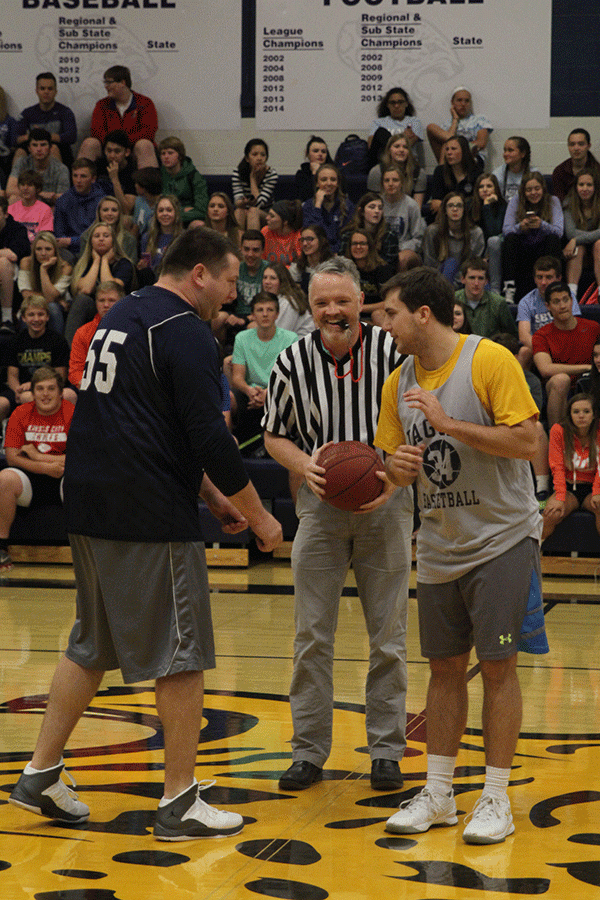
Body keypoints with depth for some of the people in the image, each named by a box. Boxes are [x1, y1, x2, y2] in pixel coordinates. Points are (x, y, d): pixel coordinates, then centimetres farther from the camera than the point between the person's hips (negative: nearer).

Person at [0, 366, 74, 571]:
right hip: (31, 481, 2)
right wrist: (47, 467, -16)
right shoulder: (21, 414, 4)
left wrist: (37, 455, -8)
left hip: (65, 478, -2)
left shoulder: (72, 413, -4)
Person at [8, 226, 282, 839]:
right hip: (152, 518, -9)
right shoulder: (184, 331, -11)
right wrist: (257, 514, -5)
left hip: (89, 509, 9)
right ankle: (179, 803, 5)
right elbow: (210, 437, -17)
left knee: (92, 646, 18)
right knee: (182, 655, 0)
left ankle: (40, 775, 19)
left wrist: (210, 494, 24)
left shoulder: (120, 317, 18)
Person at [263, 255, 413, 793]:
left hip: (385, 506, -1)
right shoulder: (293, 363, -4)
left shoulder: (392, 353, -10)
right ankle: (309, 752, 13)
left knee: (388, 636, 4)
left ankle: (387, 751, 15)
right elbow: (275, 435, 8)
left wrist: (396, 480, -19)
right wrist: (305, 466, -12)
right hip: (321, 506, 1)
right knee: (312, 634, 3)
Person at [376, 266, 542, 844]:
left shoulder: (490, 361, -14)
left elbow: (526, 442, -19)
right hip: (439, 546, 6)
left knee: (497, 665, -3)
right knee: (444, 666, 9)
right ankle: (438, 794, 18)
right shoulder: (398, 383, 5)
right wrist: (399, 466, -12)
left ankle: (496, 799, 6)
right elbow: (394, 467, 13)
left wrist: (448, 422, -23)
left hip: (500, 539, -6)